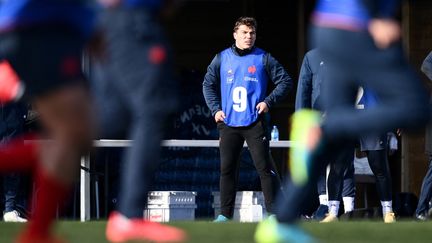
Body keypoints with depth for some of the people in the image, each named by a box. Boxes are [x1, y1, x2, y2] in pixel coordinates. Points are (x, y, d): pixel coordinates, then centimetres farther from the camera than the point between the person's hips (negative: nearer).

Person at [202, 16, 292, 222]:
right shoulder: (222, 58, 7)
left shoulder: (263, 59, 0)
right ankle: (225, 214, 11)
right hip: (228, 123, 3)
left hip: (255, 123, -3)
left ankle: (272, 212, -4)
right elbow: (208, 85, 15)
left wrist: (269, 101, -6)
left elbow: (285, 81, 4)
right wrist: (215, 109, 2)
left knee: (264, 168, -5)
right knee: (226, 169, 5)